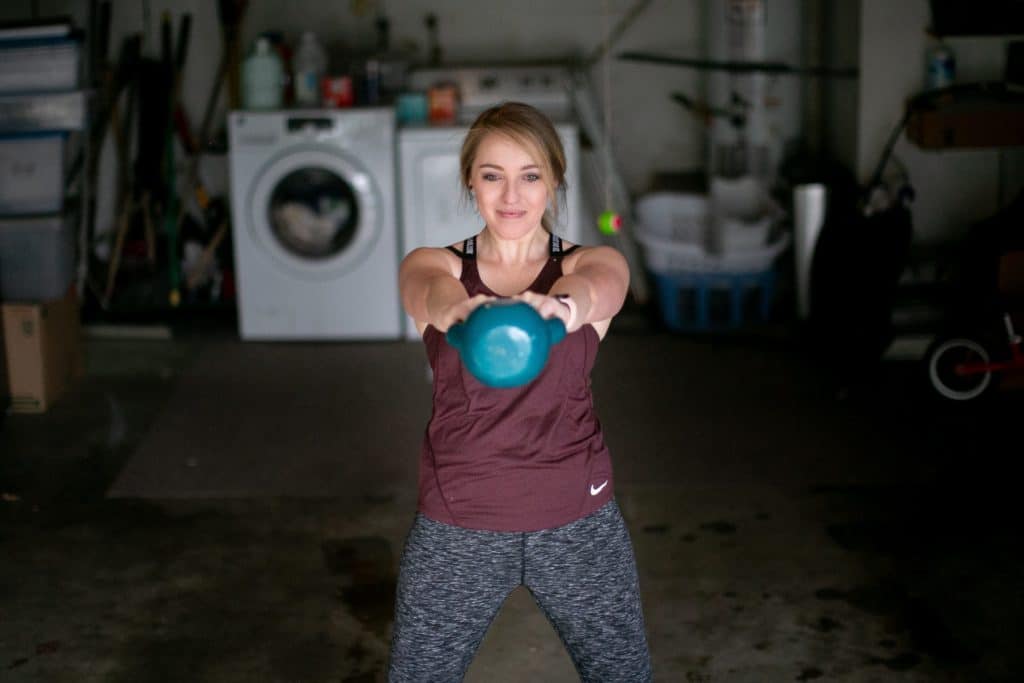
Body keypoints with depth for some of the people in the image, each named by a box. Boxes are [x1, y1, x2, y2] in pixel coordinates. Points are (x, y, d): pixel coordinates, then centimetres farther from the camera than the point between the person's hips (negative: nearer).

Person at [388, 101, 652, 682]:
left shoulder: (593, 263, -1)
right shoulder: (433, 265, -1)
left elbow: (596, 286, -27)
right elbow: (433, 293, -26)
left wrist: (558, 307, -52)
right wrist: (461, 311, -52)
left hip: (579, 523, 0)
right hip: (457, 527, 0)